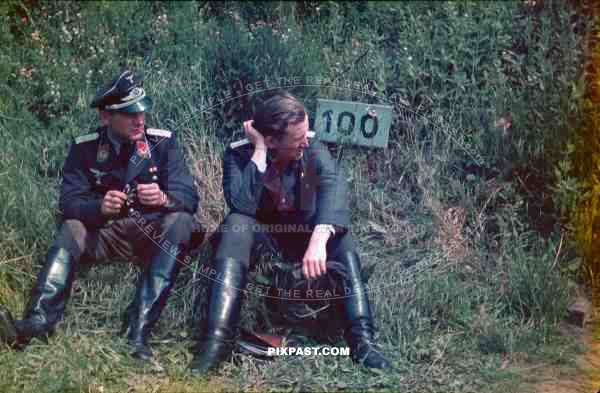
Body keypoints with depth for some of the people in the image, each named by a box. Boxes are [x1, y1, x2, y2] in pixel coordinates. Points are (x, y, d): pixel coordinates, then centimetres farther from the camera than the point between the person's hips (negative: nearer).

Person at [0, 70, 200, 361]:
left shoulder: (163, 143, -5)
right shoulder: (84, 148, -2)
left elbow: (189, 197, -12)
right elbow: (68, 203, -10)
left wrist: (163, 199, -35)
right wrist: (99, 207, -32)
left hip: (153, 233, -1)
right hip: (105, 234, 1)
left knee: (180, 221, -31)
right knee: (71, 228, -25)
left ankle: (138, 330, -39)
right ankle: (39, 321, -42)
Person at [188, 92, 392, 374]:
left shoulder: (313, 151, -14)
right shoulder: (239, 155, -15)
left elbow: (333, 187, -35)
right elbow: (242, 206, -32)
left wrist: (319, 238, -53)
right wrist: (259, 152, -31)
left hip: (302, 235, 1)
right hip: (259, 236, -1)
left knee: (339, 231, -28)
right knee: (236, 224, -32)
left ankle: (361, 338, -33)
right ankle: (217, 338, -41)